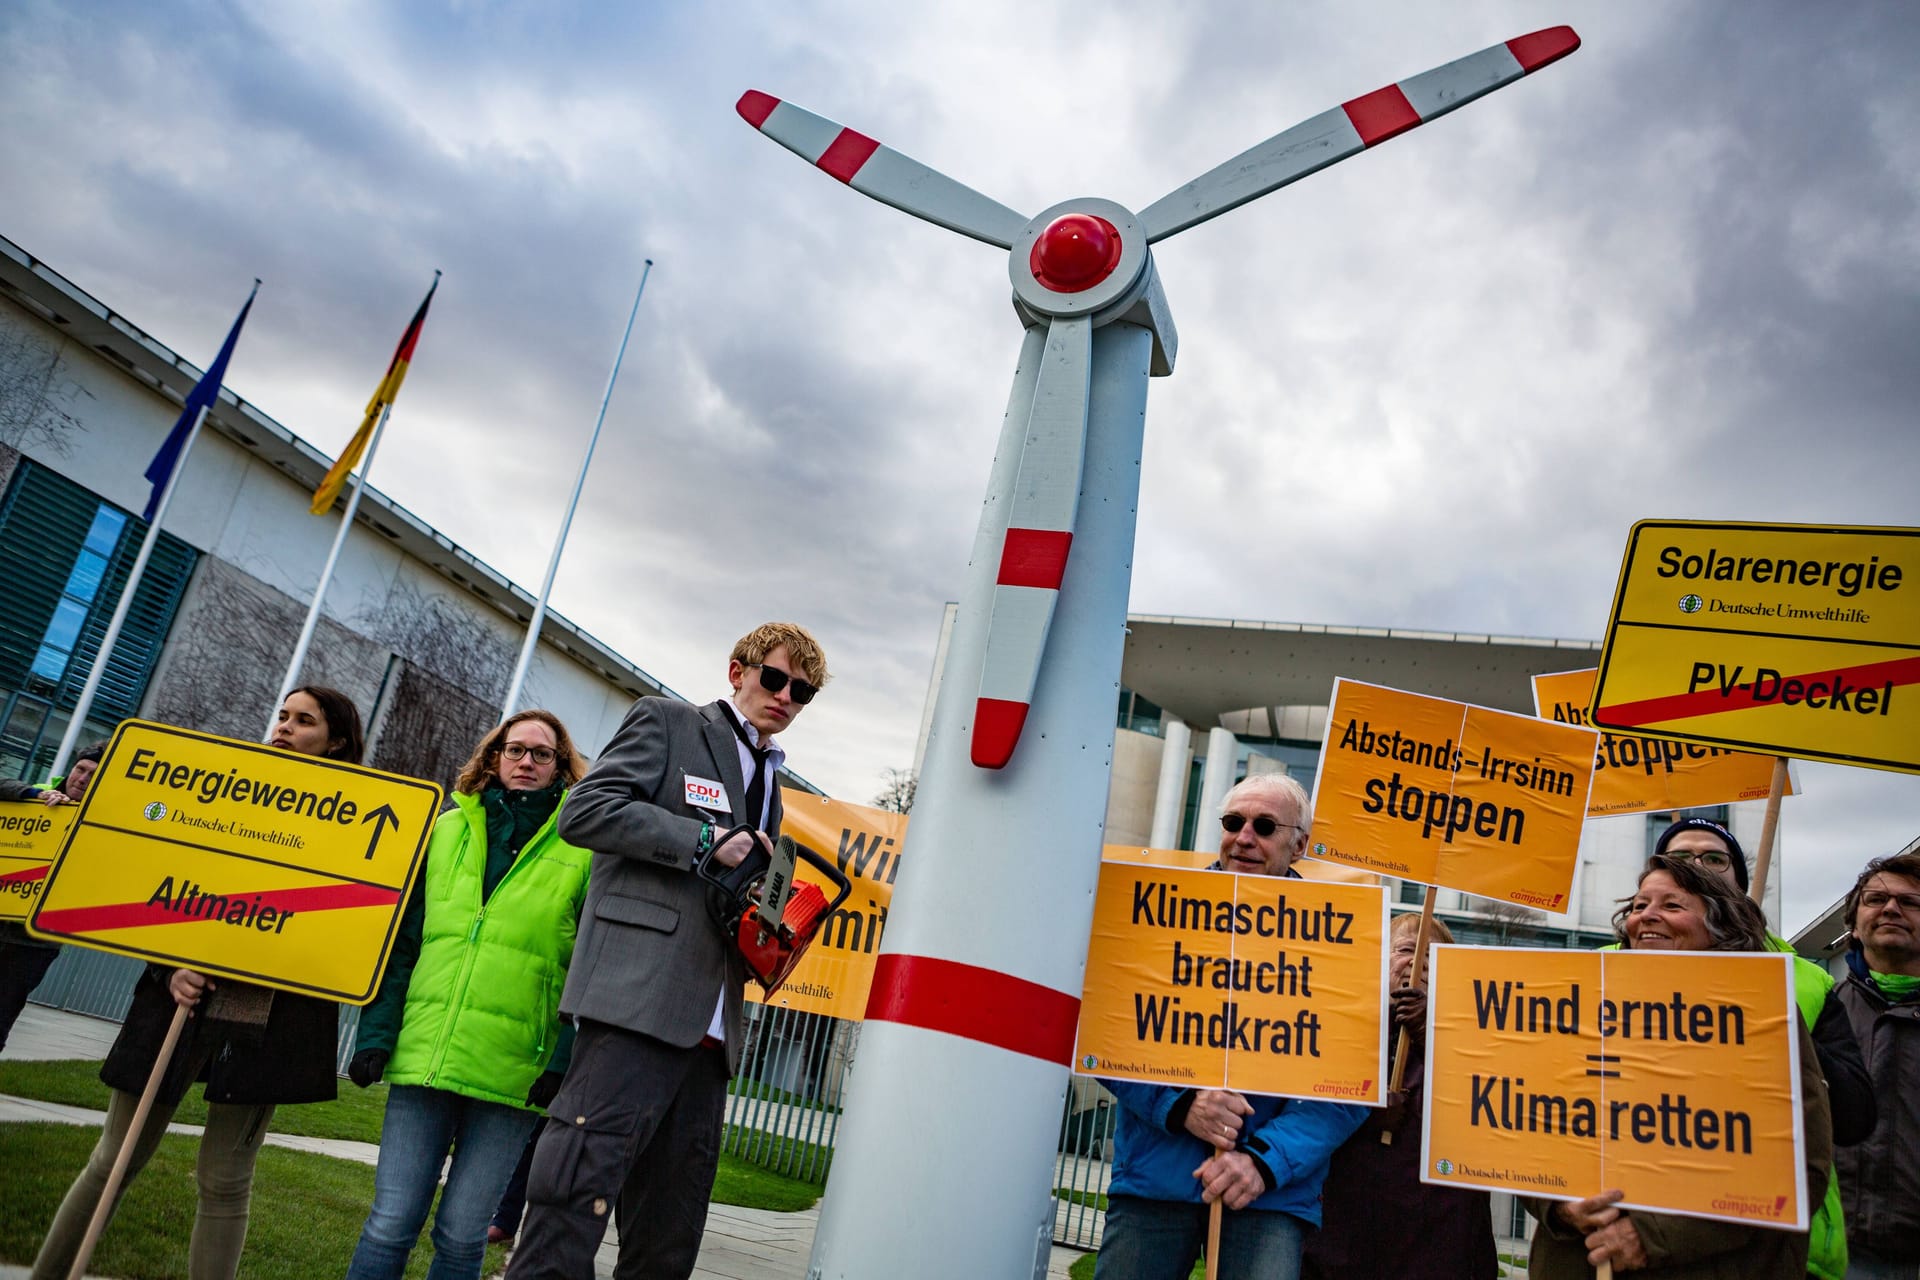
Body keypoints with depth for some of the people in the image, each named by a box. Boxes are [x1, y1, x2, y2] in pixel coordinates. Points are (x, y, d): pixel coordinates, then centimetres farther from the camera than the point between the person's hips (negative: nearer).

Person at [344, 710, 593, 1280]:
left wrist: (566, 1063, -9)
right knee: (391, 1223, 2)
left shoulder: (583, 849, 2)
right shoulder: (446, 830, 12)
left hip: (513, 1074, -2)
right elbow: (401, 942, 12)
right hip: (424, 1056, 2)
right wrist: (376, 1035, 4)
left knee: (461, 1234, 5)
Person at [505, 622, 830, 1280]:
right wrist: (707, 838, -11)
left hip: (711, 1025, 8)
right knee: (580, 1188, -13)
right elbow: (584, 811, -7)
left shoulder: (770, 783, 26)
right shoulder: (665, 721, 5)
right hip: (640, 998, -7)